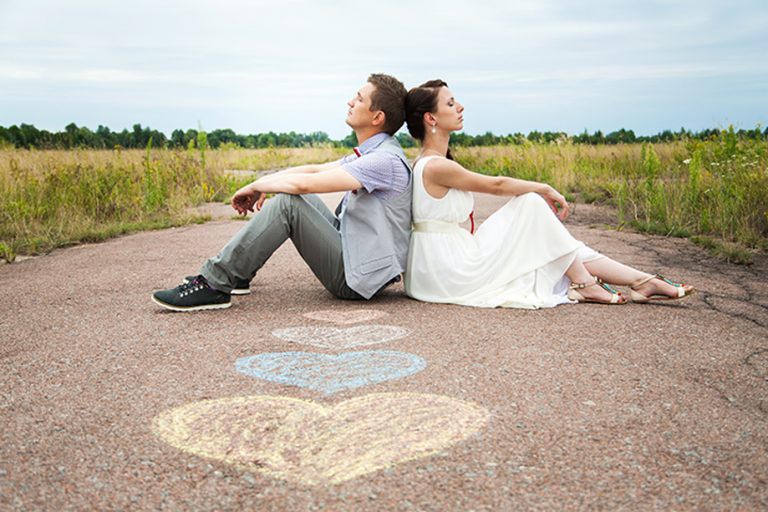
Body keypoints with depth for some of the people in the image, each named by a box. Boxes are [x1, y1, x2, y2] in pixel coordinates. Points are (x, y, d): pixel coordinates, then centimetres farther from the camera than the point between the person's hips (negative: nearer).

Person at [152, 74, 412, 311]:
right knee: (289, 191, 9)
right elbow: (313, 170, 14)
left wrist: (255, 185, -10)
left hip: (356, 278, -9)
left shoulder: (386, 160, -21)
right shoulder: (369, 153, 13)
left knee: (288, 202, -22)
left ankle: (215, 284, -16)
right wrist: (262, 186, 0)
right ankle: (236, 274, 9)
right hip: (350, 253, 10)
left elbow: (303, 183, -26)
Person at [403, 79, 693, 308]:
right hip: (450, 270, -9)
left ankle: (640, 281, 5)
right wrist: (545, 190, 3)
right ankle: (583, 283, 1)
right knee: (530, 204, -7)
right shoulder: (437, 167, -19)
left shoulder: (428, 163, 12)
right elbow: (496, 185, -11)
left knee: (548, 242, 6)